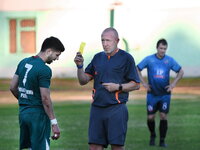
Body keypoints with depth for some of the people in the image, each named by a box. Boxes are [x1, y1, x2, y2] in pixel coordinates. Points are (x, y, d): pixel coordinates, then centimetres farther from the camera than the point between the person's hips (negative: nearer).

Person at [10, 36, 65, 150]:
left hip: (22, 112, 8)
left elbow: (13, 87, 13)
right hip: (38, 113, -8)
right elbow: (45, 99, -19)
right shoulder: (44, 70, -17)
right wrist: (54, 122, -15)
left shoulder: (23, 63, 8)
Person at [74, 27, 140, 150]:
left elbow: (136, 85, 0)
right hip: (97, 107, 5)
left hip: (116, 108, -5)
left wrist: (118, 87, -13)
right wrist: (80, 66, -4)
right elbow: (83, 81, 13)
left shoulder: (126, 58, -1)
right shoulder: (98, 58, 14)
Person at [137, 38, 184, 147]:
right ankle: (152, 135, 27)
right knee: (150, 117, 0)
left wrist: (173, 84, 1)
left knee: (163, 116, -6)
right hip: (152, 94, 0)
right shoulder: (149, 59, -4)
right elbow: (137, 70, 5)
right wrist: (144, 83, 0)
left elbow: (180, 72, 11)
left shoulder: (170, 60, -1)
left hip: (165, 94, 0)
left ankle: (162, 141, 3)